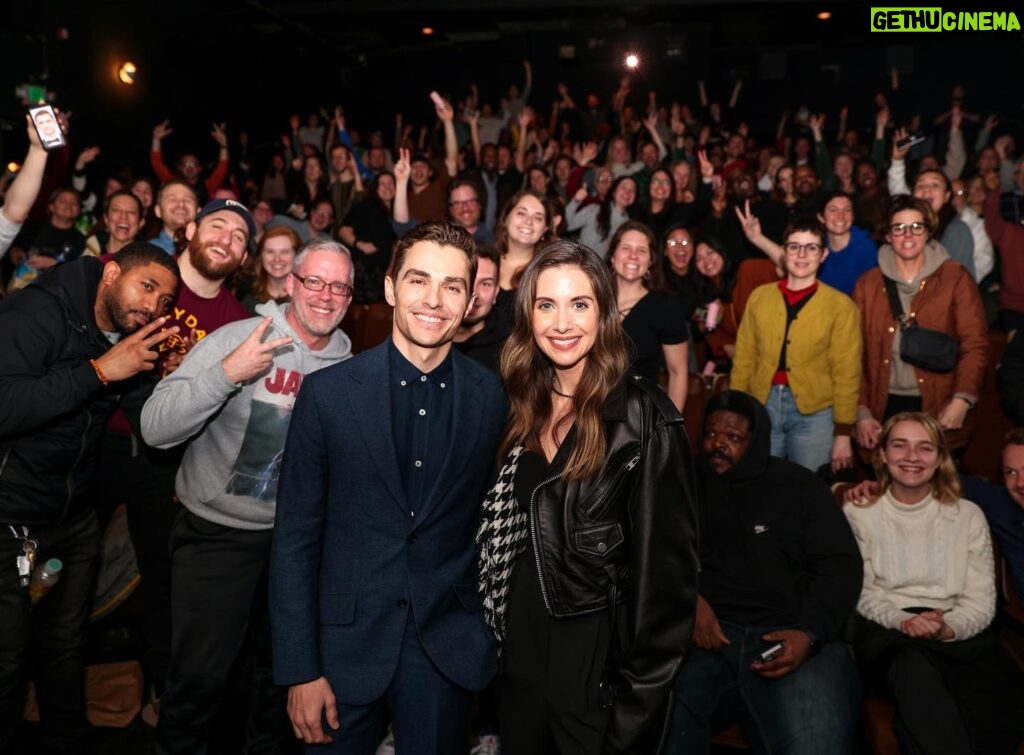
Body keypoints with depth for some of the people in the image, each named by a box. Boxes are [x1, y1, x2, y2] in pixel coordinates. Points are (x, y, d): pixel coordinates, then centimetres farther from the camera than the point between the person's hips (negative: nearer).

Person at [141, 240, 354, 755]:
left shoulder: (348, 367, -2)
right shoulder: (238, 339, -14)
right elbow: (156, 429, -21)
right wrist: (227, 373, -32)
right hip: (218, 533, -3)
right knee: (201, 673, 5)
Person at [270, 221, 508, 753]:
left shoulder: (493, 398, -6)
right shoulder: (327, 392, -9)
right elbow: (295, 536, -6)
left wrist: (489, 630, 4)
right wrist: (299, 669, -6)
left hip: (448, 649, 1)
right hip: (346, 644, 0)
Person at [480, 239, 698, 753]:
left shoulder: (643, 417, -18)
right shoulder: (524, 407, 1)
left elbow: (668, 565, -16)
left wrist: (641, 698, -14)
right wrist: (496, 637, 7)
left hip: (601, 657, -5)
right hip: (522, 646, 6)